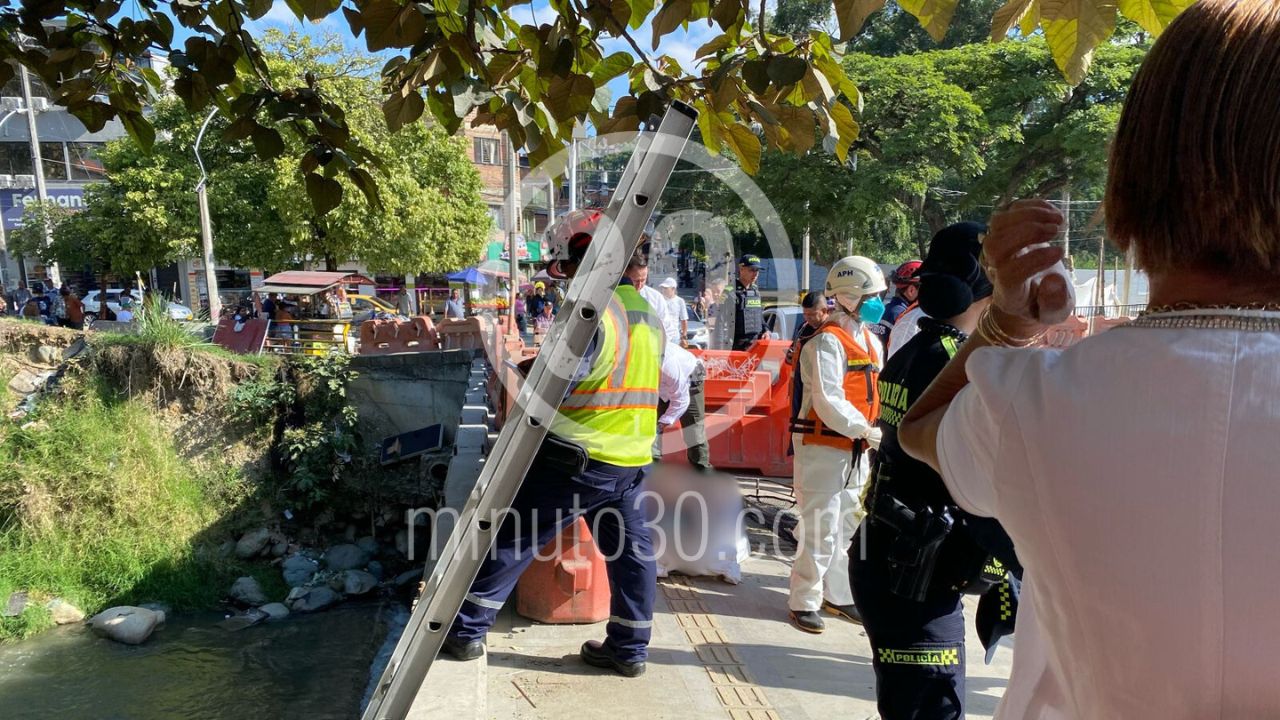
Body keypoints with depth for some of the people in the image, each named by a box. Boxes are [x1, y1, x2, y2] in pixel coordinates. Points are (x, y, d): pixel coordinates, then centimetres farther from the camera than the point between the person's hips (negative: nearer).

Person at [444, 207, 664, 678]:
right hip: (632, 459, 8)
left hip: (577, 458, -7)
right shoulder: (648, 313, 10)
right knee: (630, 548, 15)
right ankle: (630, 648, 25)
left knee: (511, 538, 7)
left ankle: (467, 630, 18)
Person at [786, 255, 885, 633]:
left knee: (848, 526, 17)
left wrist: (875, 431, -3)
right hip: (822, 447, -9)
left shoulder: (870, 340, 13)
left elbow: (876, 393, 13)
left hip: (855, 448, 9)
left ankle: (837, 595, 32)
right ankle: (804, 602, 11)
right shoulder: (827, 342, -16)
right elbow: (828, 403, -24)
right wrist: (866, 431, -27)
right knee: (820, 528, -4)